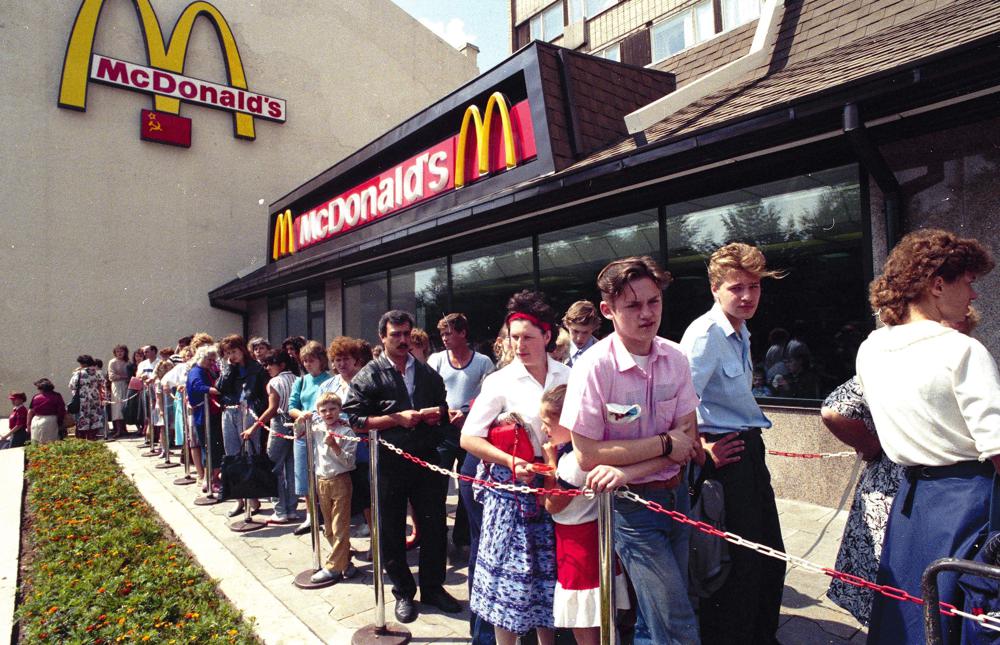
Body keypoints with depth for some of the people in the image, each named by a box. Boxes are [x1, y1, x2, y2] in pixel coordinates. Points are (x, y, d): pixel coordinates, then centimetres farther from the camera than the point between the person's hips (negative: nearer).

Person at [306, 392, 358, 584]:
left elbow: (349, 461, -14)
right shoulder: (317, 430, 3)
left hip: (340, 480, -6)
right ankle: (344, 561, 29)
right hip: (322, 481, 6)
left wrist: (334, 446, -25)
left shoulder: (346, 432, -11)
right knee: (328, 528, 15)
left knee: (340, 528, -1)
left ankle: (333, 567, 5)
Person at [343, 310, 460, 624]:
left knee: (434, 526, 10)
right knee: (392, 531, 9)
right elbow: (356, 419, -9)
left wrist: (437, 413, -4)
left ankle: (433, 587, 30)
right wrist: (397, 418, -16)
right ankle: (403, 592, 28)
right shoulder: (369, 376, -2)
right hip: (389, 462, -3)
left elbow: (443, 407, 19)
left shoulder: (427, 373, 11)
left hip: (426, 458, 3)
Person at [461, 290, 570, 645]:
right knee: (509, 575, 6)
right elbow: (468, 438, -10)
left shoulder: (568, 377, 0)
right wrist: (510, 461, -19)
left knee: (547, 572, 16)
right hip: (513, 488, -3)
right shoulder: (500, 382, -9)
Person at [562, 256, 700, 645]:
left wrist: (624, 467, -19)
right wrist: (664, 444, -17)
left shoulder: (674, 357, -4)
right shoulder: (594, 367, -20)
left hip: (675, 494, 5)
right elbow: (587, 455, -20)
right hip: (631, 504, -5)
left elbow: (687, 438, -5)